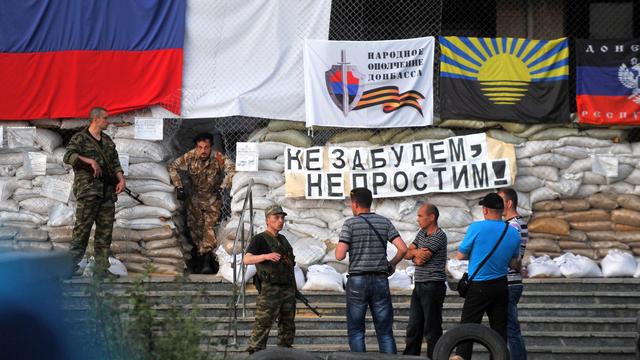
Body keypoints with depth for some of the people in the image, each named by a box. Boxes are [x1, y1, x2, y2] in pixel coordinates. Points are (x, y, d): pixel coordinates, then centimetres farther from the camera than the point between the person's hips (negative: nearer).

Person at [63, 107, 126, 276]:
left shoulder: (108, 141, 20)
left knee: (105, 230, 5)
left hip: (108, 191, 7)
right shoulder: (80, 138, -1)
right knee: (82, 228, -10)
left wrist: (121, 179, 1)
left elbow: (115, 162, 18)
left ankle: (102, 267, 9)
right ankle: (71, 266, -7)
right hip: (88, 190, -7)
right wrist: (90, 161, -24)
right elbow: (68, 156, -15)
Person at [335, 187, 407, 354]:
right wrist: (392, 264, 14)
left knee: (356, 330, 5)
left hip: (357, 280, -3)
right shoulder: (385, 222, 5)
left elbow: (340, 256, -12)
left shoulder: (350, 223, -5)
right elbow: (403, 248, -3)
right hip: (380, 281, 3)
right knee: (385, 331, 6)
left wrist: (338, 247, 10)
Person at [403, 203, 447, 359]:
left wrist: (415, 255, 5)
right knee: (413, 328, 10)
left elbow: (420, 260, -17)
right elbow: (407, 254, 12)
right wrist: (416, 252, -9)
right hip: (419, 286, 8)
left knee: (432, 329, -4)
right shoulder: (422, 233, 15)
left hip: (433, 287, -8)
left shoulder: (439, 236, -12)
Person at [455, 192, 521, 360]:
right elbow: (514, 264, 12)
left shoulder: (476, 228, -13)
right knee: (499, 329, 9)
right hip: (501, 286, 4)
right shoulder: (513, 233, 2)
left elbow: (461, 255, -4)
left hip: (479, 287, -4)